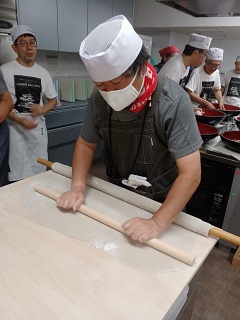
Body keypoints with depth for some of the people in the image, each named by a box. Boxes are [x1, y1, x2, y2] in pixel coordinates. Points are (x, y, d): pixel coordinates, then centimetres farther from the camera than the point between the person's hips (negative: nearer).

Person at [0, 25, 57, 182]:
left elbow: (53, 99, 14)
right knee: (16, 176, -2)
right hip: (15, 128, -3)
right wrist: (19, 120, -18)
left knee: (39, 172, 10)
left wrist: (42, 110, -7)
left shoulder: (43, 73, 8)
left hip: (38, 127, 4)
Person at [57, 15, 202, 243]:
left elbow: (191, 173, -29)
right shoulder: (100, 97, -15)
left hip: (159, 203, -3)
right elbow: (86, 143, -3)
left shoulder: (173, 101, -28)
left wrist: (157, 224, -35)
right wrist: (78, 187, -16)